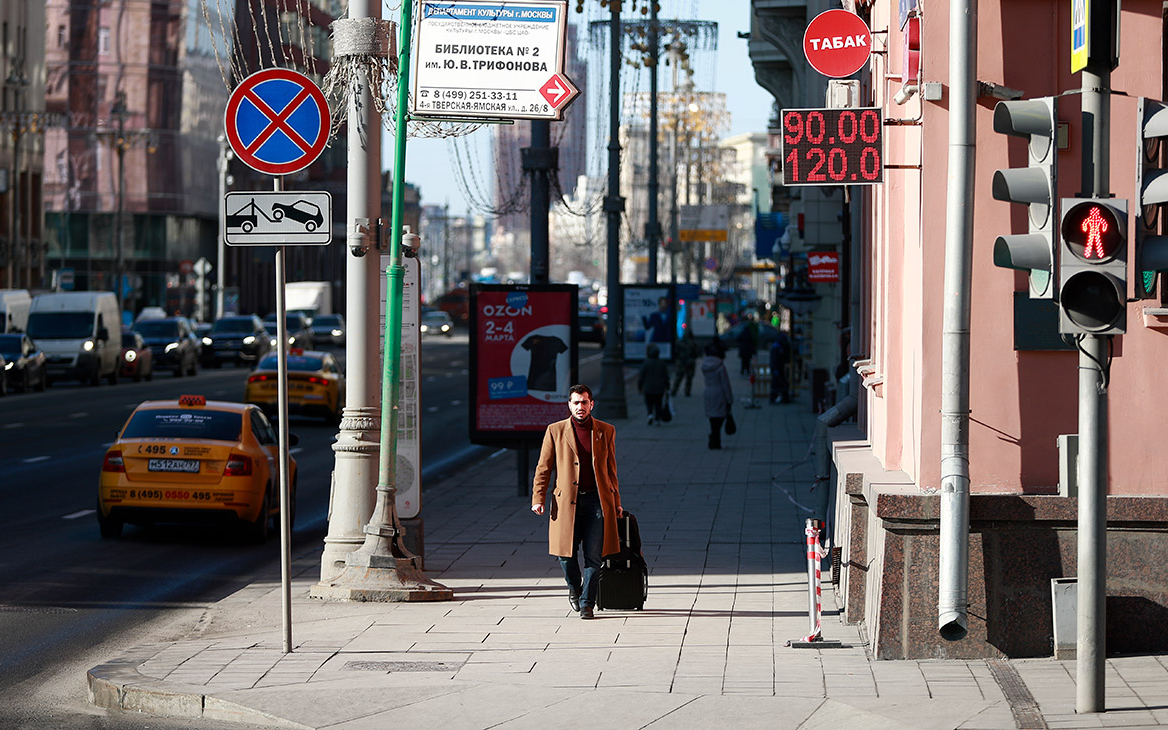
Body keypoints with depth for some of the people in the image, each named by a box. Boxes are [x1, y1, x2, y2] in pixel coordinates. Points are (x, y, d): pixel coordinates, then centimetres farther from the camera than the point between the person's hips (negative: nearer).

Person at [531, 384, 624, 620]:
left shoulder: (606, 431, 8)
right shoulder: (555, 431, 5)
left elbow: (611, 469, 14)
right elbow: (543, 468, 5)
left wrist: (616, 502, 14)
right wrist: (538, 499, -3)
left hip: (597, 501, 0)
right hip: (567, 501, 0)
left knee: (593, 556, -4)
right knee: (566, 554, 3)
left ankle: (587, 604, 3)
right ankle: (574, 589, 31)